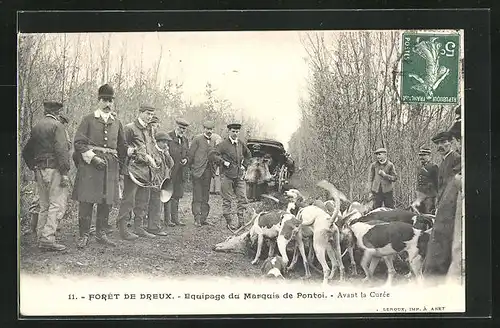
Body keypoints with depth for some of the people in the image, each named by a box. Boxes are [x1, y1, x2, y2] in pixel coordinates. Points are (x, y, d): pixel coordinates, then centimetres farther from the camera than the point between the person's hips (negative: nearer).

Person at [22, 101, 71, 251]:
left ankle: (41, 238, 15)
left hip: (40, 170, 8)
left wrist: (34, 168, 21)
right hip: (54, 169, -8)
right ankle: (48, 238, -14)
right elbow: (61, 150, -17)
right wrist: (64, 173, -18)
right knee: (57, 205, -7)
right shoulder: (57, 126, -7)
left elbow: (26, 151, 20)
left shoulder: (36, 127, 16)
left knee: (44, 206, 14)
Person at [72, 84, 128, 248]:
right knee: (86, 201, -5)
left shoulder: (117, 123, 15)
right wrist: (93, 157, -13)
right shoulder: (88, 119, 3)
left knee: (107, 202, 5)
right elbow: (78, 142, -4)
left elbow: (122, 148, 23)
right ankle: (84, 235, 1)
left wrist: (119, 168, 17)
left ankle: (101, 233, 17)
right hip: (89, 165, -4)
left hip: (111, 166, 4)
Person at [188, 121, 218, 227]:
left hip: (208, 171, 6)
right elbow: (190, 154, -4)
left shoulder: (213, 141, 15)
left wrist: (215, 170, 9)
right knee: (197, 197, -3)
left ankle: (203, 219, 13)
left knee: (205, 197, 8)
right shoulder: (197, 139, -4)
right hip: (197, 171, -6)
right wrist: (191, 167, -4)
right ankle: (197, 219, -1)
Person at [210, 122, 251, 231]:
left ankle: (240, 220, 9)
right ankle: (229, 221, 9)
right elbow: (213, 155, -12)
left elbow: (248, 155, 27)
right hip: (227, 175, -5)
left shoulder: (241, 144, 10)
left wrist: (244, 165, 16)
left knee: (242, 198, 1)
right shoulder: (223, 144, -6)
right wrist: (223, 162, -17)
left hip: (239, 175, 5)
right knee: (227, 200, 2)